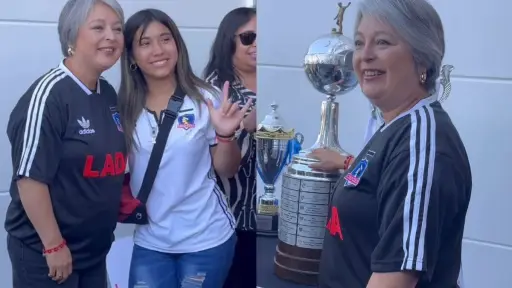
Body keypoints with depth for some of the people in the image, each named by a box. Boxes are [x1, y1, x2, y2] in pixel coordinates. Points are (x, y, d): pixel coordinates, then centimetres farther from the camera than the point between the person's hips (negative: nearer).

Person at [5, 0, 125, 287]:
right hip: (44, 251, -7)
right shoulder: (49, 94, -17)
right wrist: (54, 245, -19)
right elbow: (30, 177, -20)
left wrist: (125, 197, 8)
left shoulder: (109, 94, 6)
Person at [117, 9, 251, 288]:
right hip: (150, 241, 2)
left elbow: (227, 169, -2)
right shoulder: (125, 108, -2)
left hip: (206, 237, -2)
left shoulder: (205, 99, -9)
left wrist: (225, 135, -20)